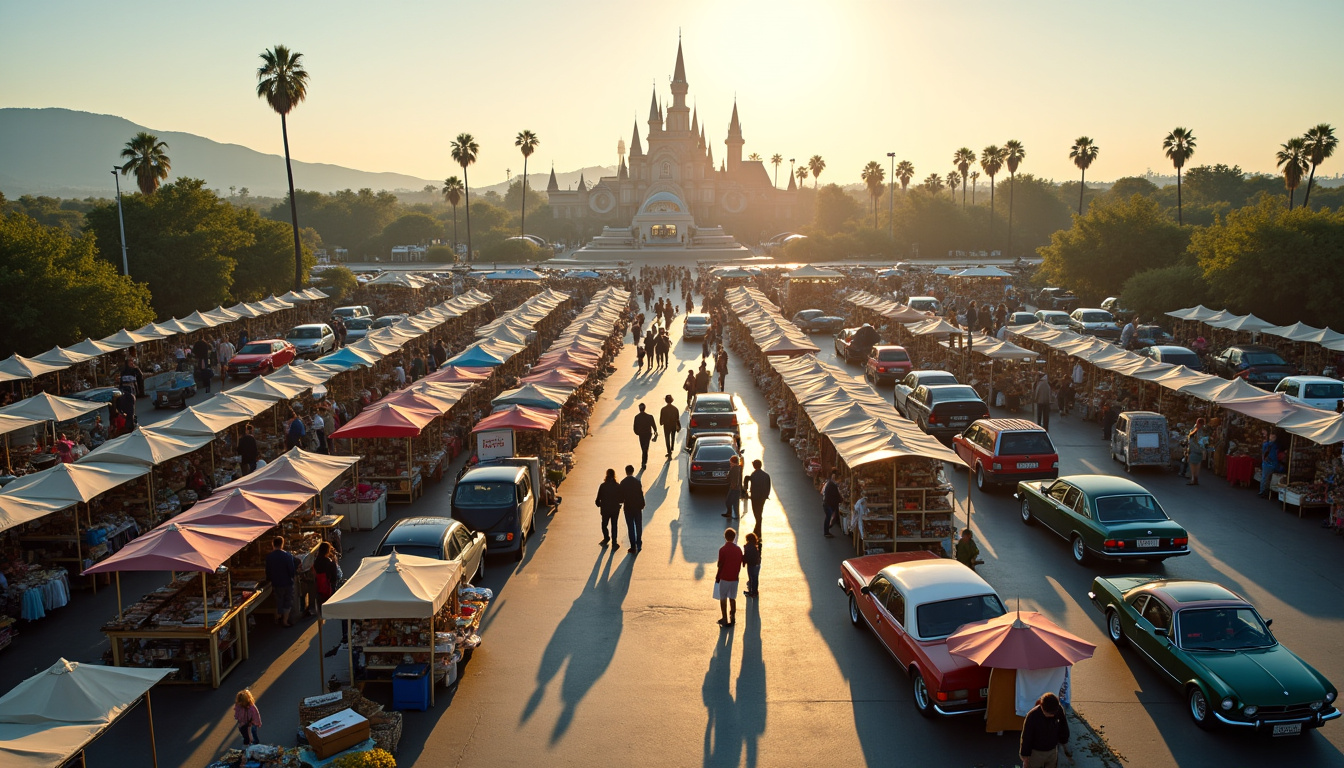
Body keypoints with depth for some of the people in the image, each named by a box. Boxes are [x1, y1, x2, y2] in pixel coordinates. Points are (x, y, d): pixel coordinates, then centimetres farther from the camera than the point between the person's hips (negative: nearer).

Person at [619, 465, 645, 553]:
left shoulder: (623, 483, -9)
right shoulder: (637, 481, -10)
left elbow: (621, 495, -4)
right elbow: (641, 493, -9)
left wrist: (621, 502, 17)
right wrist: (642, 504, 2)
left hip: (628, 507, 0)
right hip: (637, 506, 0)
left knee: (630, 527, 5)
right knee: (638, 526, 16)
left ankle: (633, 547, 6)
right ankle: (639, 544, 24)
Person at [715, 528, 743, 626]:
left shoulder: (723, 549, -15)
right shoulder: (738, 549, -1)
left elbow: (720, 565, -12)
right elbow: (740, 564, 5)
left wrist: (717, 577, 0)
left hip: (724, 577, -4)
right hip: (734, 577, 4)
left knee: (723, 599, 6)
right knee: (732, 598, 16)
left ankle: (725, 620, 7)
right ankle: (733, 617, 21)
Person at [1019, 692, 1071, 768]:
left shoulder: (1059, 710, -18)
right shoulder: (1032, 716, -29)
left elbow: (1063, 728, 3)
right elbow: (1026, 738, -18)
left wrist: (1065, 744, 14)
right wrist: (1025, 758, -12)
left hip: (1053, 751, 4)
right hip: (1036, 752, -4)